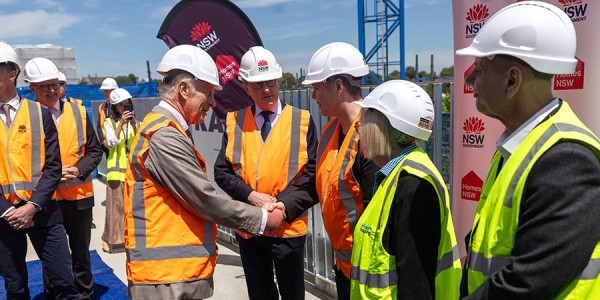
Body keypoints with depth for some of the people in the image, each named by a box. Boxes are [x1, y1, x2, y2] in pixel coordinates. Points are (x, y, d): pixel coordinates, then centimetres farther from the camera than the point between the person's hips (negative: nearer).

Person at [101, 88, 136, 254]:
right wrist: (121, 124, -17)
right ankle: (111, 238, 9)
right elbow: (111, 142, -10)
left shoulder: (135, 122, 11)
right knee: (116, 205, -3)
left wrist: (134, 125, -13)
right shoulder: (109, 122, 3)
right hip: (116, 170, -2)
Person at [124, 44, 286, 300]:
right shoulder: (164, 136, -20)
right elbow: (205, 199, -19)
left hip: (176, 269, 9)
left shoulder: (165, 130, 12)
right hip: (166, 275, -9)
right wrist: (262, 220, -8)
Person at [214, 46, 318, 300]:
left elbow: (312, 172, -4)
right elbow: (222, 172, 0)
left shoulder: (301, 120, 0)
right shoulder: (235, 122, 4)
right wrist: (251, 196, -16)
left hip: (288, 225, -2)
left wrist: (282, 202, -17)